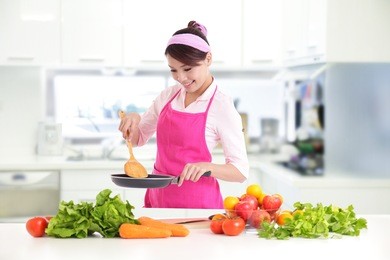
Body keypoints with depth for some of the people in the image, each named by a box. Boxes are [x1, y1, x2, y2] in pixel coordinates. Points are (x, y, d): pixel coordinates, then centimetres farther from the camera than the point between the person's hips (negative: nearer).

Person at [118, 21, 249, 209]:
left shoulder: (222, 107, -10)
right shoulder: (168, 96, 5)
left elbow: (241, 172, -10)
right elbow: (137, 139, 17)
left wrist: (207, 167, -27)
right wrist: (133, 120, -4)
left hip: (197, 201, -4)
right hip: (158, 197, 5)